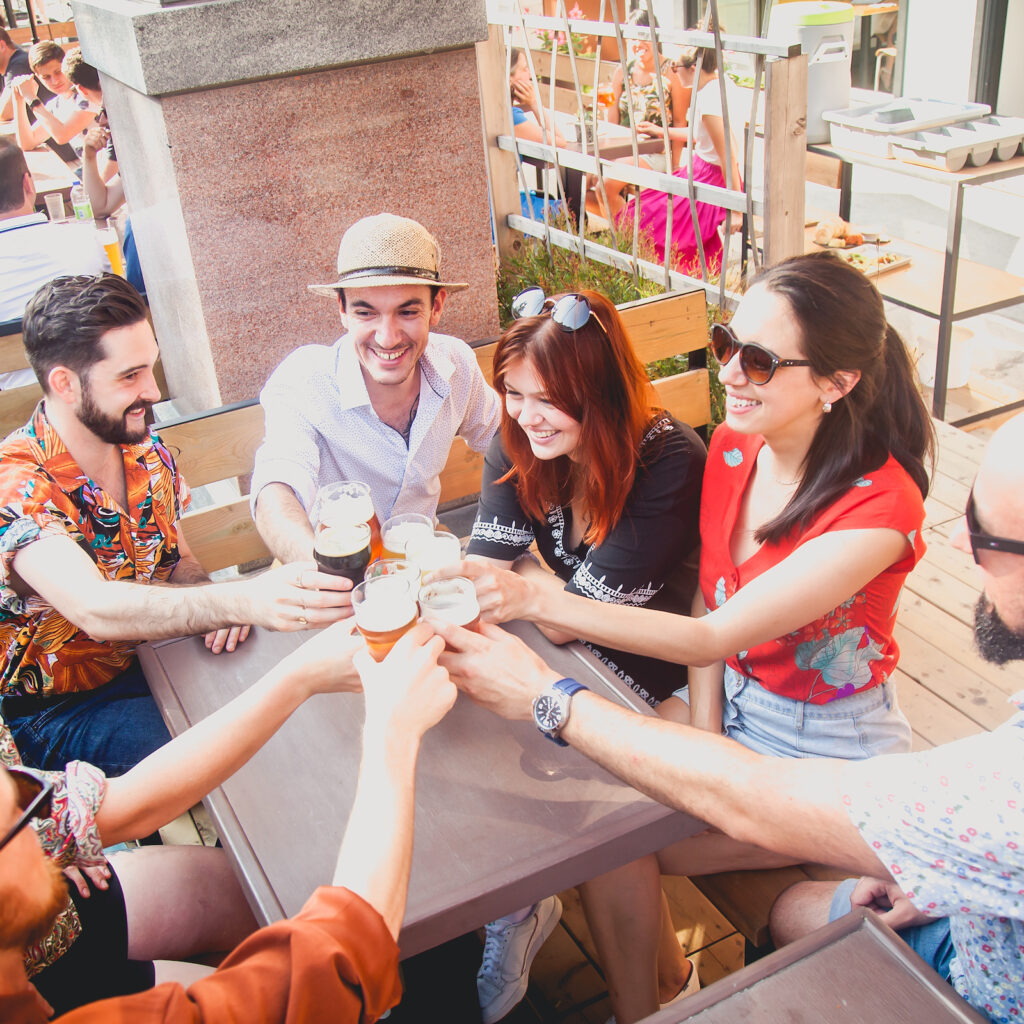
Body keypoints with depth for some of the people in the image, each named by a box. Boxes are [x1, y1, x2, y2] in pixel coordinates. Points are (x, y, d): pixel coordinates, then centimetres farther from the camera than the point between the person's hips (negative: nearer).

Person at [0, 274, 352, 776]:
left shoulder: (146, 452, -2)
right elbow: (94, 609, -42)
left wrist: (213, 606, -15)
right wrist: (241, 600, -57)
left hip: (147, 658, 7)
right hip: (60, 710, -6)